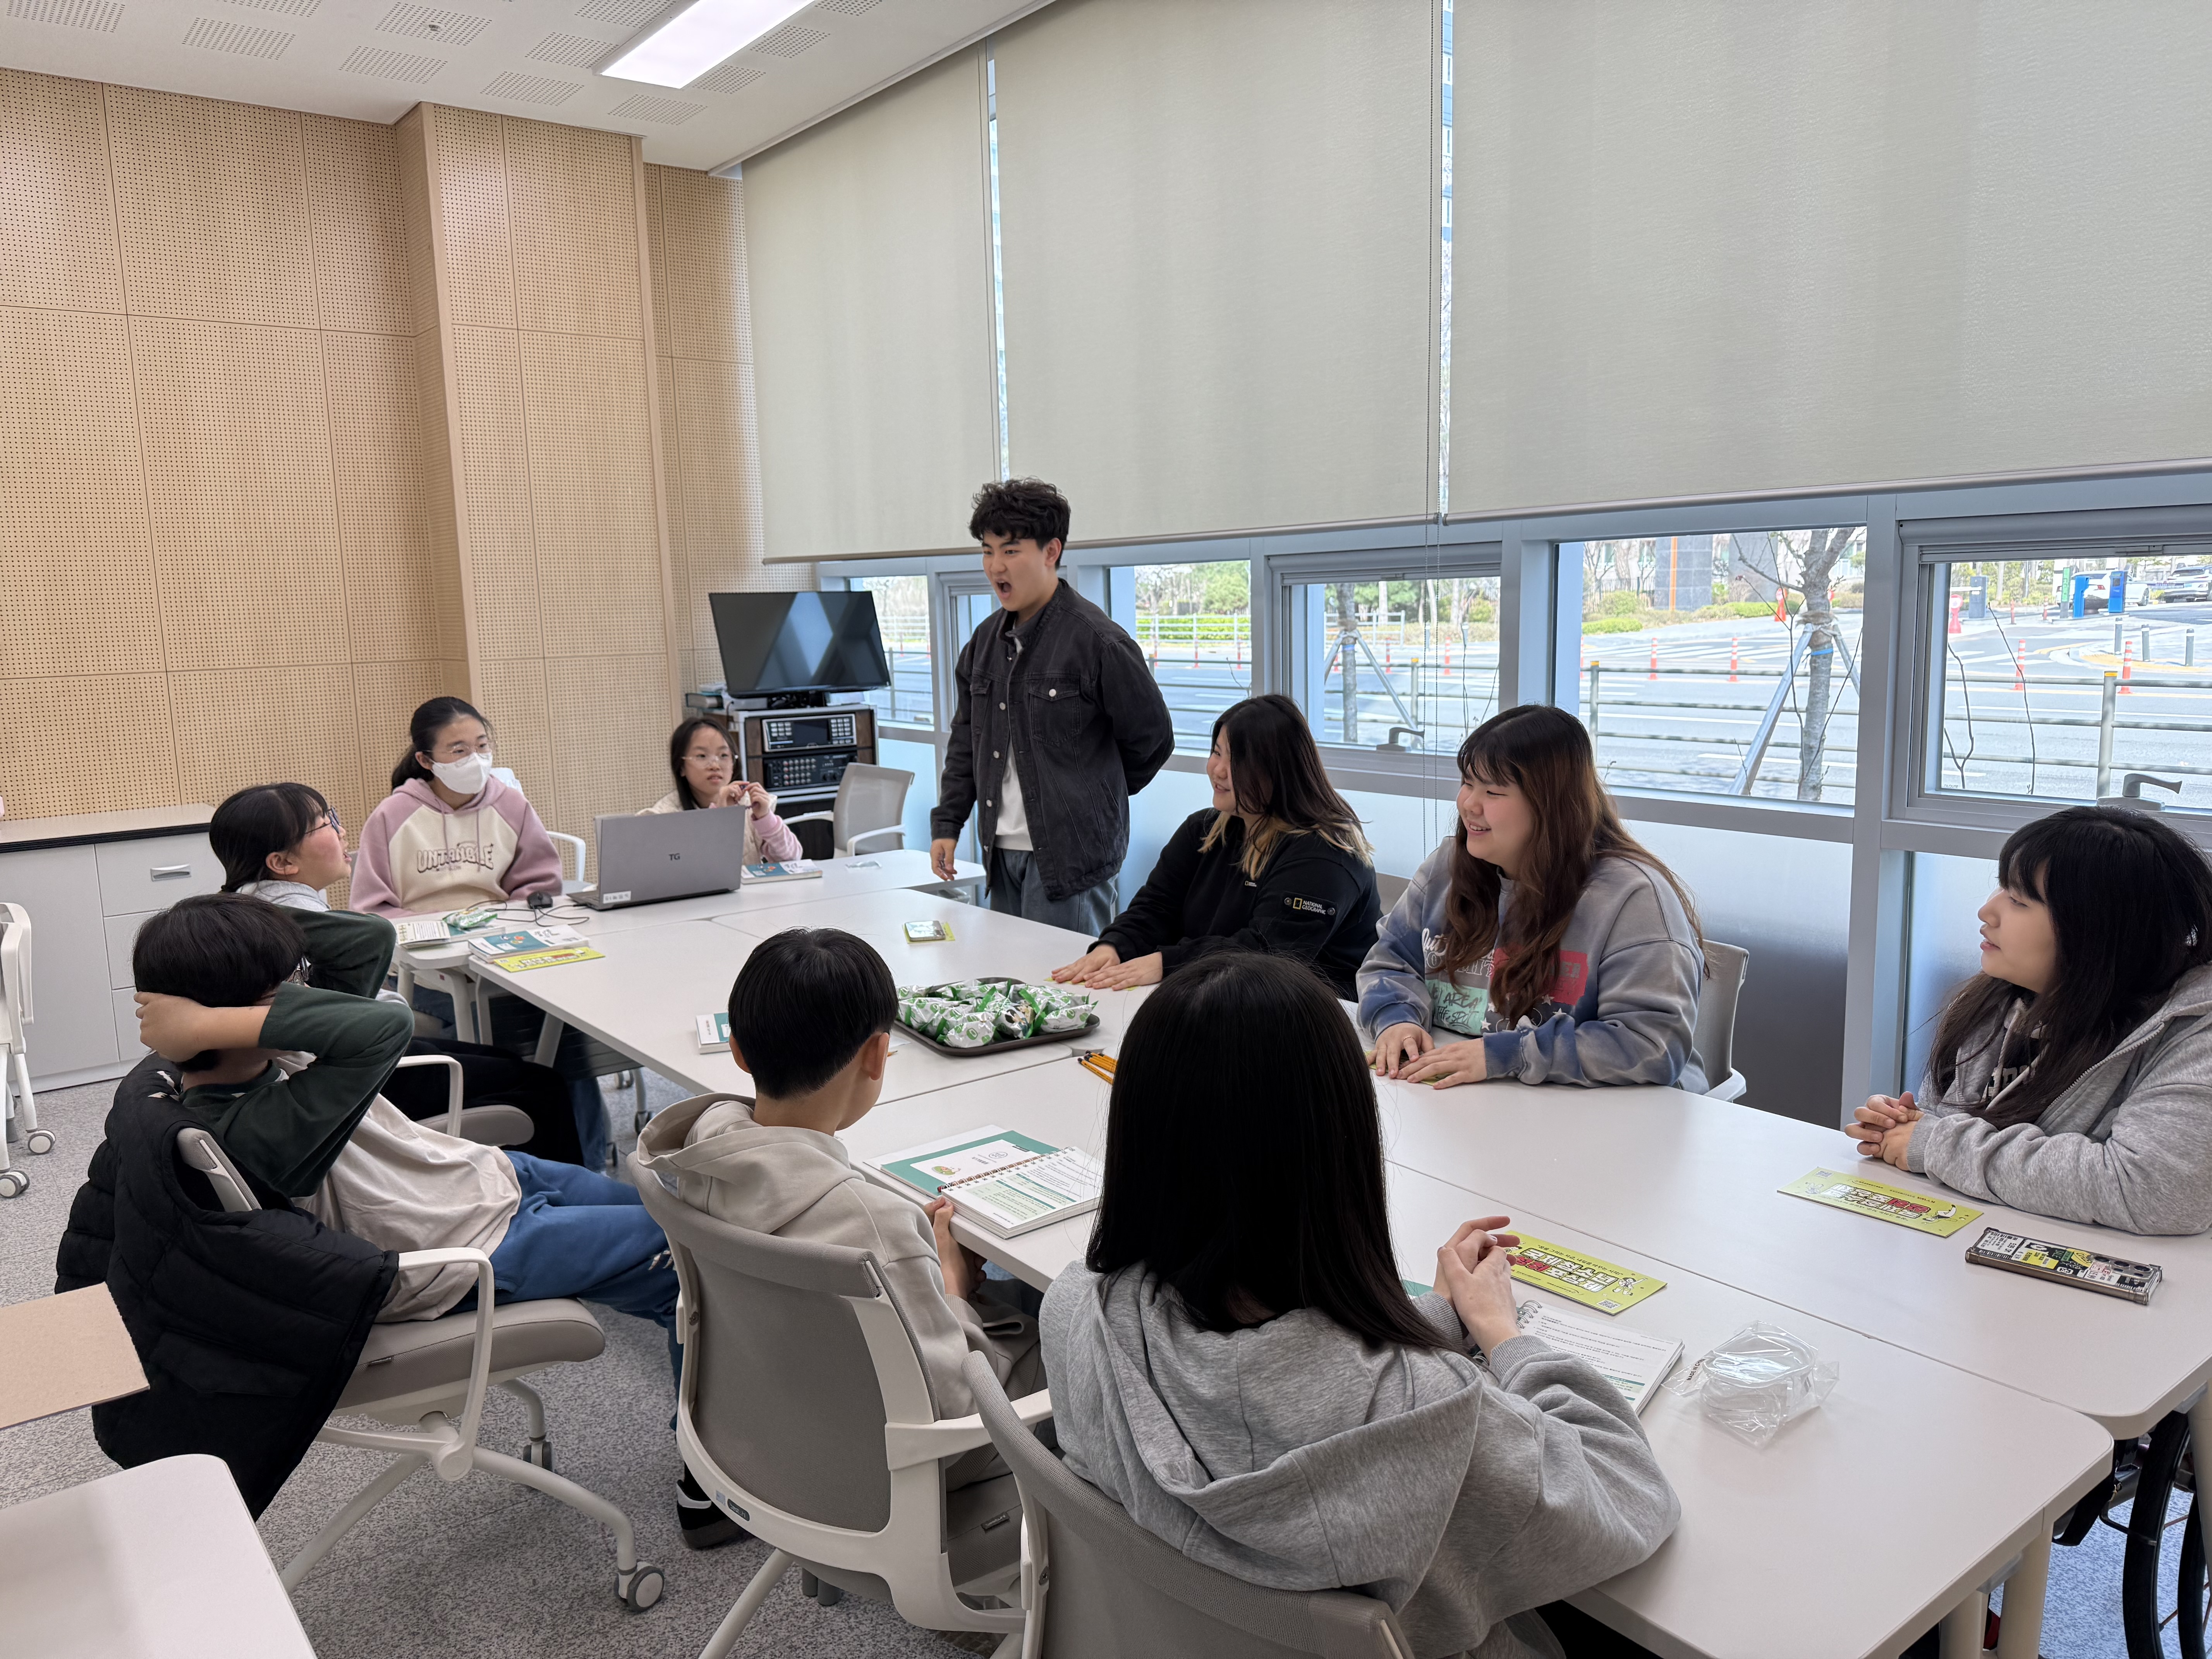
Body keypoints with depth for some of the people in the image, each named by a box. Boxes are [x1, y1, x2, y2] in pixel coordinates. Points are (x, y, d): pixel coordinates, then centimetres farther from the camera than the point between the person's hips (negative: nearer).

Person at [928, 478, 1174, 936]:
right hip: (1002, 852, 7)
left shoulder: (1096, 639, -11)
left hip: (1071, 856, -7)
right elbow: (966, 739, 20)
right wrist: (947, 822, 13)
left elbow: (1152, 738, -4)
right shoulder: (987, 640, 12)